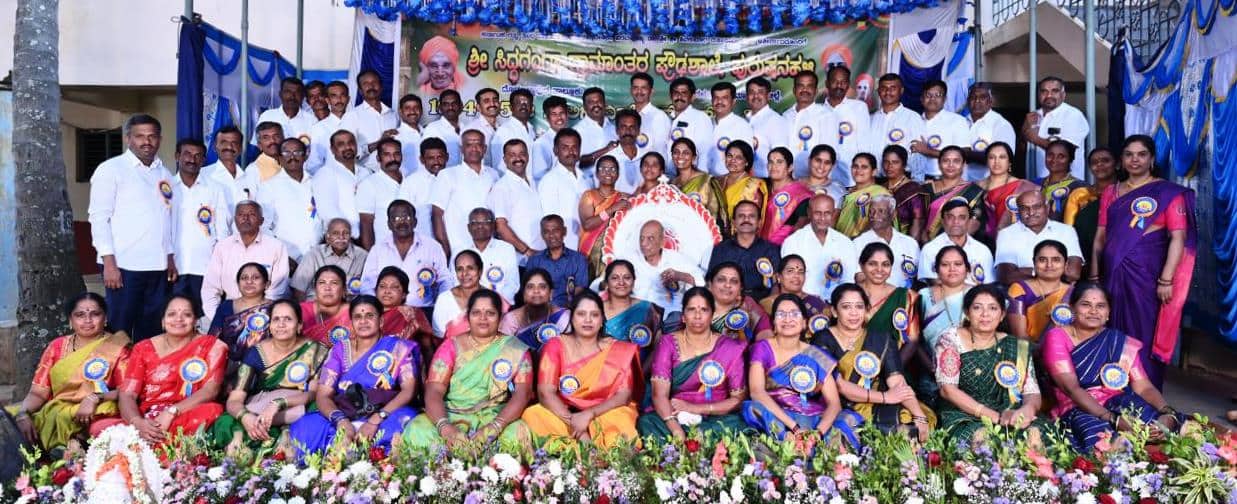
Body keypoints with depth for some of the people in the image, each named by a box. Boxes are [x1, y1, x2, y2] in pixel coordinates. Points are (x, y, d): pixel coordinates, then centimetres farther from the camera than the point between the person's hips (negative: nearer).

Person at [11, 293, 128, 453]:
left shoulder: (117, 347, 2)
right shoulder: (57, 346, 13)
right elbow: (38, 392, 7)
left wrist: (95, 398, -22)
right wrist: (23, 414, -12)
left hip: (95, 415, -5)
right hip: (53, 411, 5)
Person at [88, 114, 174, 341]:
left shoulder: (165, 174, 15)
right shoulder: (111, 169, 0)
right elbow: (99, 217, -6)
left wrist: (170, 259, 12)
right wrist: (109, 262, -13)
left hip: (159, 266, 5)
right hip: (124, 265, -5)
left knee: (151, 332, 9)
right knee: (120, 331, -1)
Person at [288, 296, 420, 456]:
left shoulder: (398, 348, 7)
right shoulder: (340, 350, 13)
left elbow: (409, 390, -5)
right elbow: (322, 395, 4)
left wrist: (376, 420, -20)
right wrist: (341, 421, -18)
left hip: (384, 418, -1)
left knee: (404, 419, -36)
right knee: (304, 428, -28)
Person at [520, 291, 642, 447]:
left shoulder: (619, 350, 4)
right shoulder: (555, 346, 3)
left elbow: (624, 395, -6)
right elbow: (545, 392, -9)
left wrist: (589, 415, -21)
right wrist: (573, 422, -24)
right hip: (563, 416, 1)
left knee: (621, 422, -35)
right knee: (533, 415, -29)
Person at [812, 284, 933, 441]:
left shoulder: (881, 338, 9)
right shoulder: (823, 340, 0)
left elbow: (896, 380, -3)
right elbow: (837, 384, -11)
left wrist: (920, 416, -17)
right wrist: (884, 397, -14)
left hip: (877, 409, 3)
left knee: (911, 426, -24)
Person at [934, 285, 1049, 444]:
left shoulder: (1018, 347, 11)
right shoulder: (951, 339, 1)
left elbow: (1032, 392, 4)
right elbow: (947, 389, -8)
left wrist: (1028, 409, -21)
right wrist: (995, 416, -17)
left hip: (1010, 420, 3)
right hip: (963, 418, -3)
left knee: (1035, 433, -28)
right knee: (983, 436, -35)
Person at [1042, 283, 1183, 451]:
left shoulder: (1121, 343, 12)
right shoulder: (1057, 337, -2)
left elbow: (1144, 387, 2)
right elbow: (1071, 388, -14)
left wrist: (1168, 413, -21)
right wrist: (1114, 419, -27)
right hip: (1078, 410, -5)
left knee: (1168, 423, -26)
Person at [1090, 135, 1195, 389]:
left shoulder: (1168, 192, 0)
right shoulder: (1110, 193, 13)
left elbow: (1178, 238, -7)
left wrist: (1166, 280, -14)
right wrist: (1094, 276, 7)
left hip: (1146, 273, -4)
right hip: (1113, 273, 4)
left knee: (1144, 336, -1)